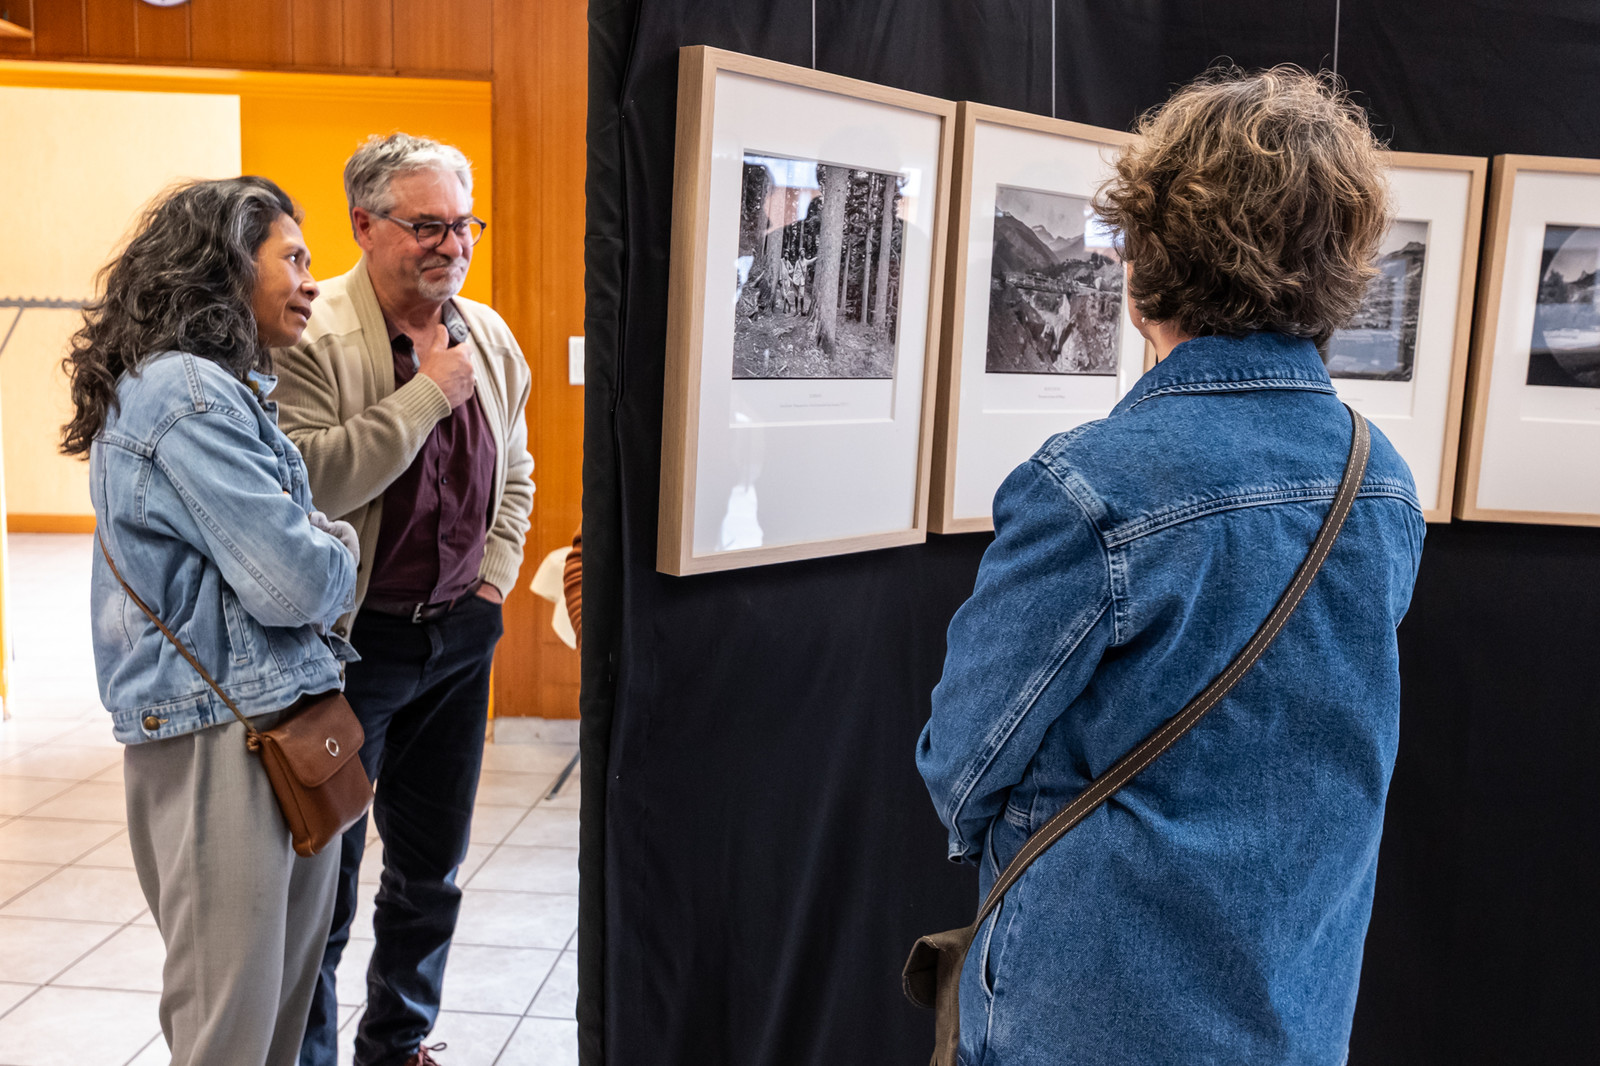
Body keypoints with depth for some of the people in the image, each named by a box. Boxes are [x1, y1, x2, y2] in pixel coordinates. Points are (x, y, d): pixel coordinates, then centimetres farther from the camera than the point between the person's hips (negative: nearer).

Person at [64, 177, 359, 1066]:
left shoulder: (214, 387, 17)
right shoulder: (186, 394, -16)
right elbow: (294, 586, -20)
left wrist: (315, 549, 1)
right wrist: (338, 550, 1)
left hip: (275, 719, 10)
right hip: (223, 736, -10)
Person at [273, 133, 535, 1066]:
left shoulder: (490, 337, 6)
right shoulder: (311, 339, -14)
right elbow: (308, 483, -27)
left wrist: (496, 574, 9)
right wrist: (428, 391, -23)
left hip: (459, 636, 6)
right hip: (348, 640, -6)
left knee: (432, 871, 18)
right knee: (326, 874, 7)